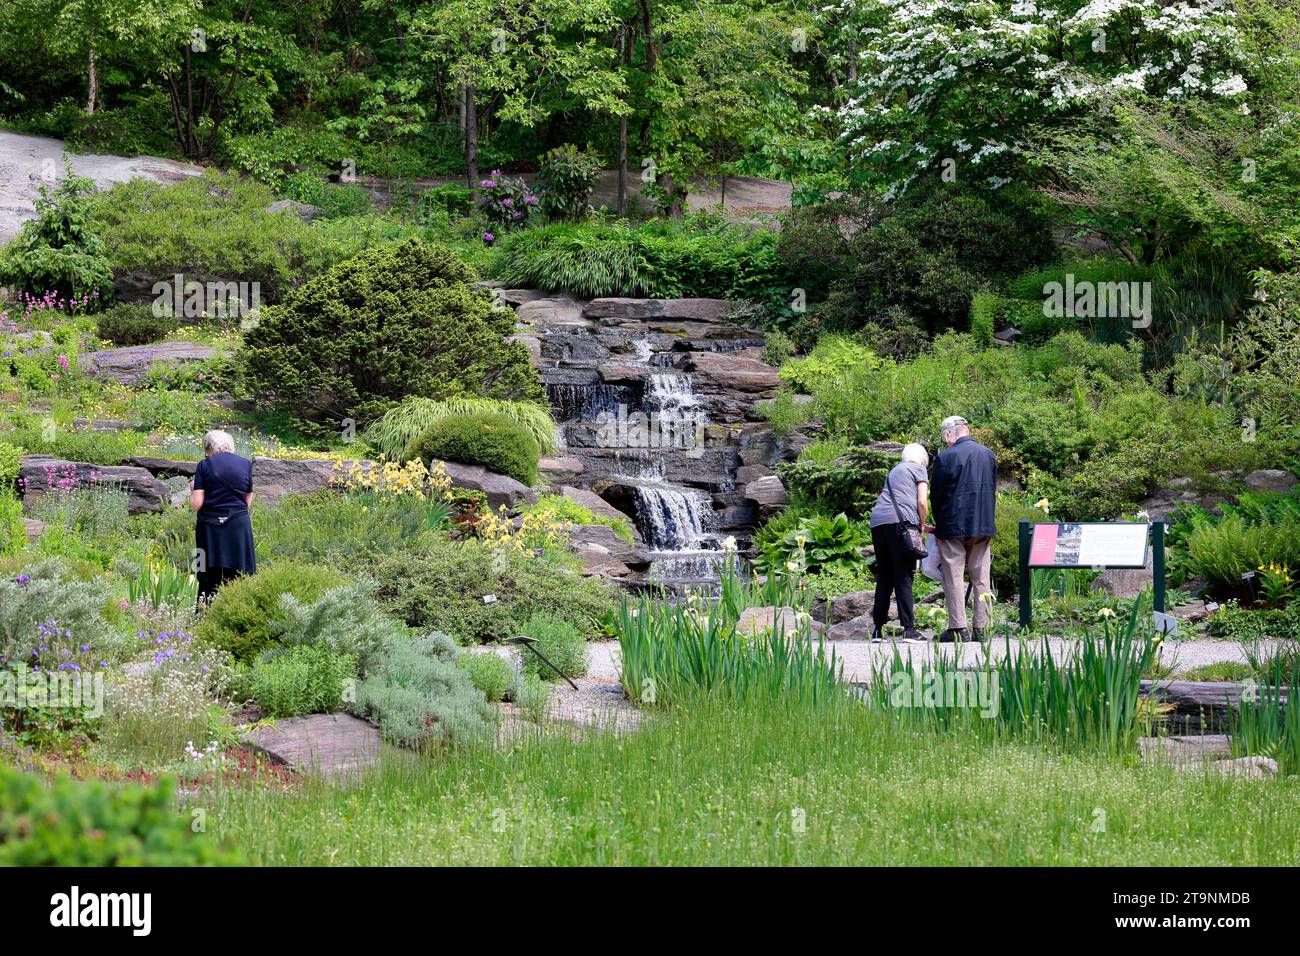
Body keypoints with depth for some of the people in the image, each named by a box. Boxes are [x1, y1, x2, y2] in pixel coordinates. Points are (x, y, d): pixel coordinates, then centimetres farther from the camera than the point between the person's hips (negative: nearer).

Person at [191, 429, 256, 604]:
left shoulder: (204, 465, -3)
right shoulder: (245, 464, 5)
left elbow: (196, 504, -6)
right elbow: (248, 502, 7)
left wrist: (193, 491, 13)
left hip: (209, 526, -1)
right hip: (238, 525, 1)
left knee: (209, 578, 6)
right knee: (236, 577, 5)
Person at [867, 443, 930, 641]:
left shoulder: (894, 470, 31)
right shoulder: (919, 469, 11)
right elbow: (922, 502, 0)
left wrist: (919, 525, 34)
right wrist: (921, 525, 14)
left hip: (877, 521, 6)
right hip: (901, 520, -6)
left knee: (884, 578, 10)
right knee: (904, 578, -8)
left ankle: (877, 629, 8)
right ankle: (908, 629, -12)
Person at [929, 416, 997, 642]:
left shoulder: (945, 457, -12)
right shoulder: (988, 455, 6)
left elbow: (935, 495, -5)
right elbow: (993, 490, 12)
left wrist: (940, 523, 10)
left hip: (954, 527, -5)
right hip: (984, 526, 5)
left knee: (953, 577, 1)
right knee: (981, 578, 9)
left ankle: (958, 628, -4)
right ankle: (981, 628, 8)